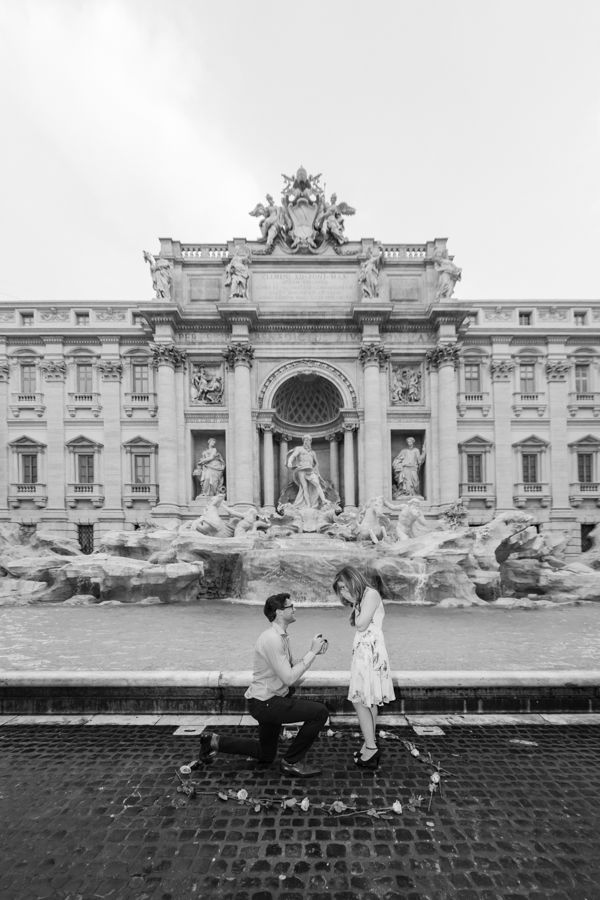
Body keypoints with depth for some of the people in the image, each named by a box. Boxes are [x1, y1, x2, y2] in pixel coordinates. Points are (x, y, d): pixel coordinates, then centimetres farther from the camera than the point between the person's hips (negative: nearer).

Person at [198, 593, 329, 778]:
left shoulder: (282, 637, 8)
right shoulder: (272, 639, -24)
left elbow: (292, 669, 6)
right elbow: (289, 678, -26)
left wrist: (313, 651, -6)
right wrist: (312, 652, -22)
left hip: (271, 700, 10)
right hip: (265, 703, -10)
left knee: (265, 755, 25)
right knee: (320, 712, -16)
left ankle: (215, 741, 27)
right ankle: (291, 762, -1)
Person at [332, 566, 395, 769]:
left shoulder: (371, 594, -9)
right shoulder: (361, 598, 18)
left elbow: (362, 625, -15)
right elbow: (359, 626, 11)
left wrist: (355, 603, -7)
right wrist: (354, 602, 7)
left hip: (370, 651, -9)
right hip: (363, 651, 9)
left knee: (359, 700, -7)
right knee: (368, 701, 9)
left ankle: (370, 747, -4)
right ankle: (370, 745, 14)